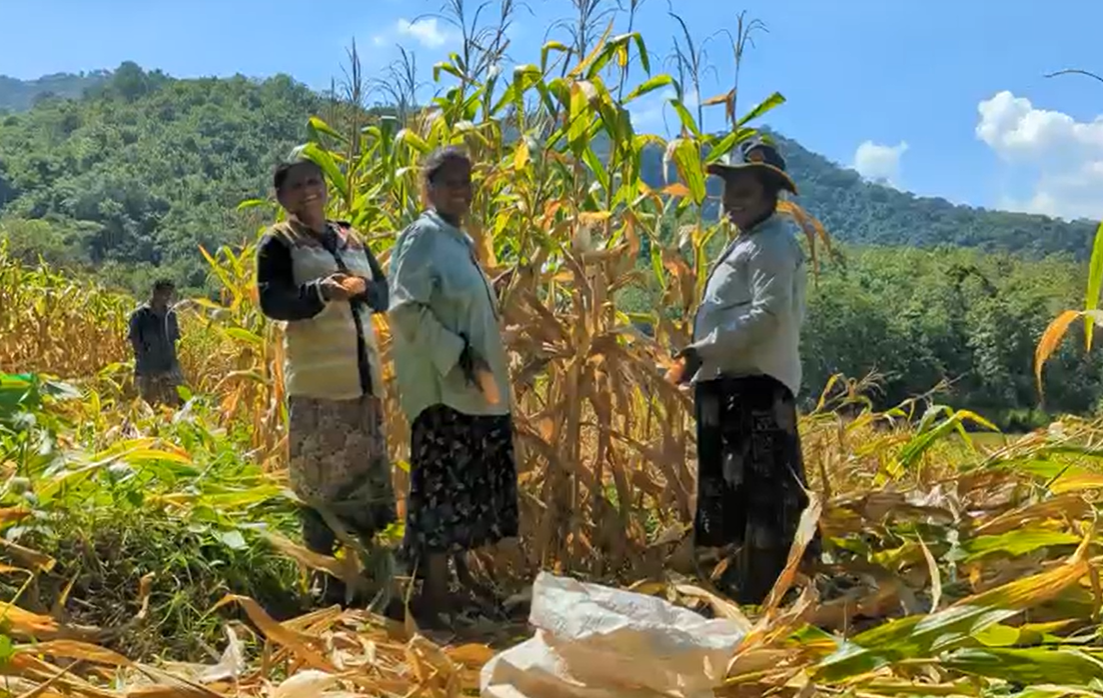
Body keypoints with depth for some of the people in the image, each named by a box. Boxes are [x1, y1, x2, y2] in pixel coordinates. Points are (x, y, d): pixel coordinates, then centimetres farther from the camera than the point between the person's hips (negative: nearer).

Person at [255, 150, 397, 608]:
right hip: (316, 380, -5)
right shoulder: (277, 243, 1)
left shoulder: (351, 238, 16)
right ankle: (325, 580, 6)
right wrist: (320, 291, -28)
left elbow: (383, 295, 13)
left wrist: (362, 286, -10)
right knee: (319, 478, -3)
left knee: (368, 470, 8)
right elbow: (271, 302, -12)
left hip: (363, 374, 5)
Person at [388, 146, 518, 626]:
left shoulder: (460, 239, 17)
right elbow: (406, 310, -19)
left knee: (467, 489, 15)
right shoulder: (423, 236, -10)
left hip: (472, 389, 9)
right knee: (444, 490, -7)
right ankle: (435, 593, 0)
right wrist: (461, 357, -21)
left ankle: (460, 577, 26)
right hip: (442, 388, -9)